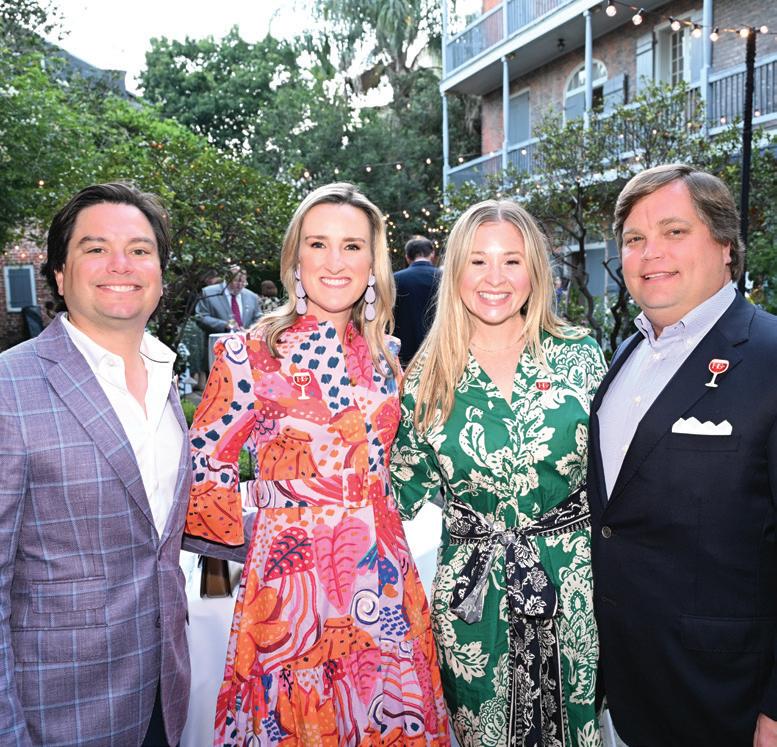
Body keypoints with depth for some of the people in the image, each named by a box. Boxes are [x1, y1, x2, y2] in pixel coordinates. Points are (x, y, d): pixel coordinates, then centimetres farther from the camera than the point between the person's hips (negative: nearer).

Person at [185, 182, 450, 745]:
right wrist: (250, 523, -4)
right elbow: (204, 464, -3)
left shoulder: (385, 356, 4)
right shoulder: (252, 354, -10)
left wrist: (378, 518, 8)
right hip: (291, 576, -4)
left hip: (383, 576, 4)